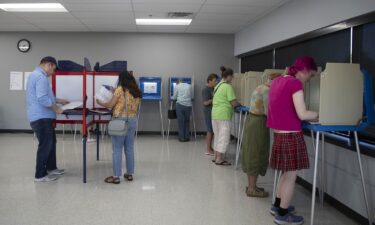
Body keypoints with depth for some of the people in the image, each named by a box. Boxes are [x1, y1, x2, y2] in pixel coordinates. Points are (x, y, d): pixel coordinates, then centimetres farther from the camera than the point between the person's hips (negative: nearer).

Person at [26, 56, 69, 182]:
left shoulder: (36, 75, 18)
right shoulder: (41, 77, -18)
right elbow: (42, 99, -27)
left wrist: (59, 101, 25)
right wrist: (56, 108, -16)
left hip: (42, 116, 11)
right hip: (41, 117, -11)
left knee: (51, 142, 20)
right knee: (45, 145, -2)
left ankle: (51, 168, 32)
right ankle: (40, 175, 8)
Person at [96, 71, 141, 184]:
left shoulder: (120, 89, -7)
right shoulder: (136, 92, 9)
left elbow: (111, 104, -6)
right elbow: (132, 105, 12)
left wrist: (100, 102, 13)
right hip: (132, 120, 6)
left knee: (117, 149, -1)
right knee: (129, 148, 13)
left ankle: (116, 176, 1)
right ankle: (129, 174, 20)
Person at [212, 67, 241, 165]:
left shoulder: (217, 86, 14)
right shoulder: (228, 86, -12)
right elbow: (234, 102, -14)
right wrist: (239, 104, 7)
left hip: (215, 114, 9)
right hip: (223, 115, -8)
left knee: (217, 136, 16)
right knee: (224, 137, -2)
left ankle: (216, 157, 23)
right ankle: (219, 159, 0)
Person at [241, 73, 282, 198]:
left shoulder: (260, 88, 15)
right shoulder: (267, 90, -16)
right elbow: (268, 112, -20)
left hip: (251, 121, 10)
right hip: (258, 124, -10)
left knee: (251, 154, 16)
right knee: (256, 155, -2)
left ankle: (251, 185, 26)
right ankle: (252, 189, 7)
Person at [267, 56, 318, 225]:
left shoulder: (277, 80, 10)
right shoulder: (295, 83, -15)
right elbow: (302, 115, -19)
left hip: (279, 133, 9)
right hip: (290, 135, -9)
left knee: (287, 172, 22)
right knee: (291, 176, 4)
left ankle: (278, 205, 34)